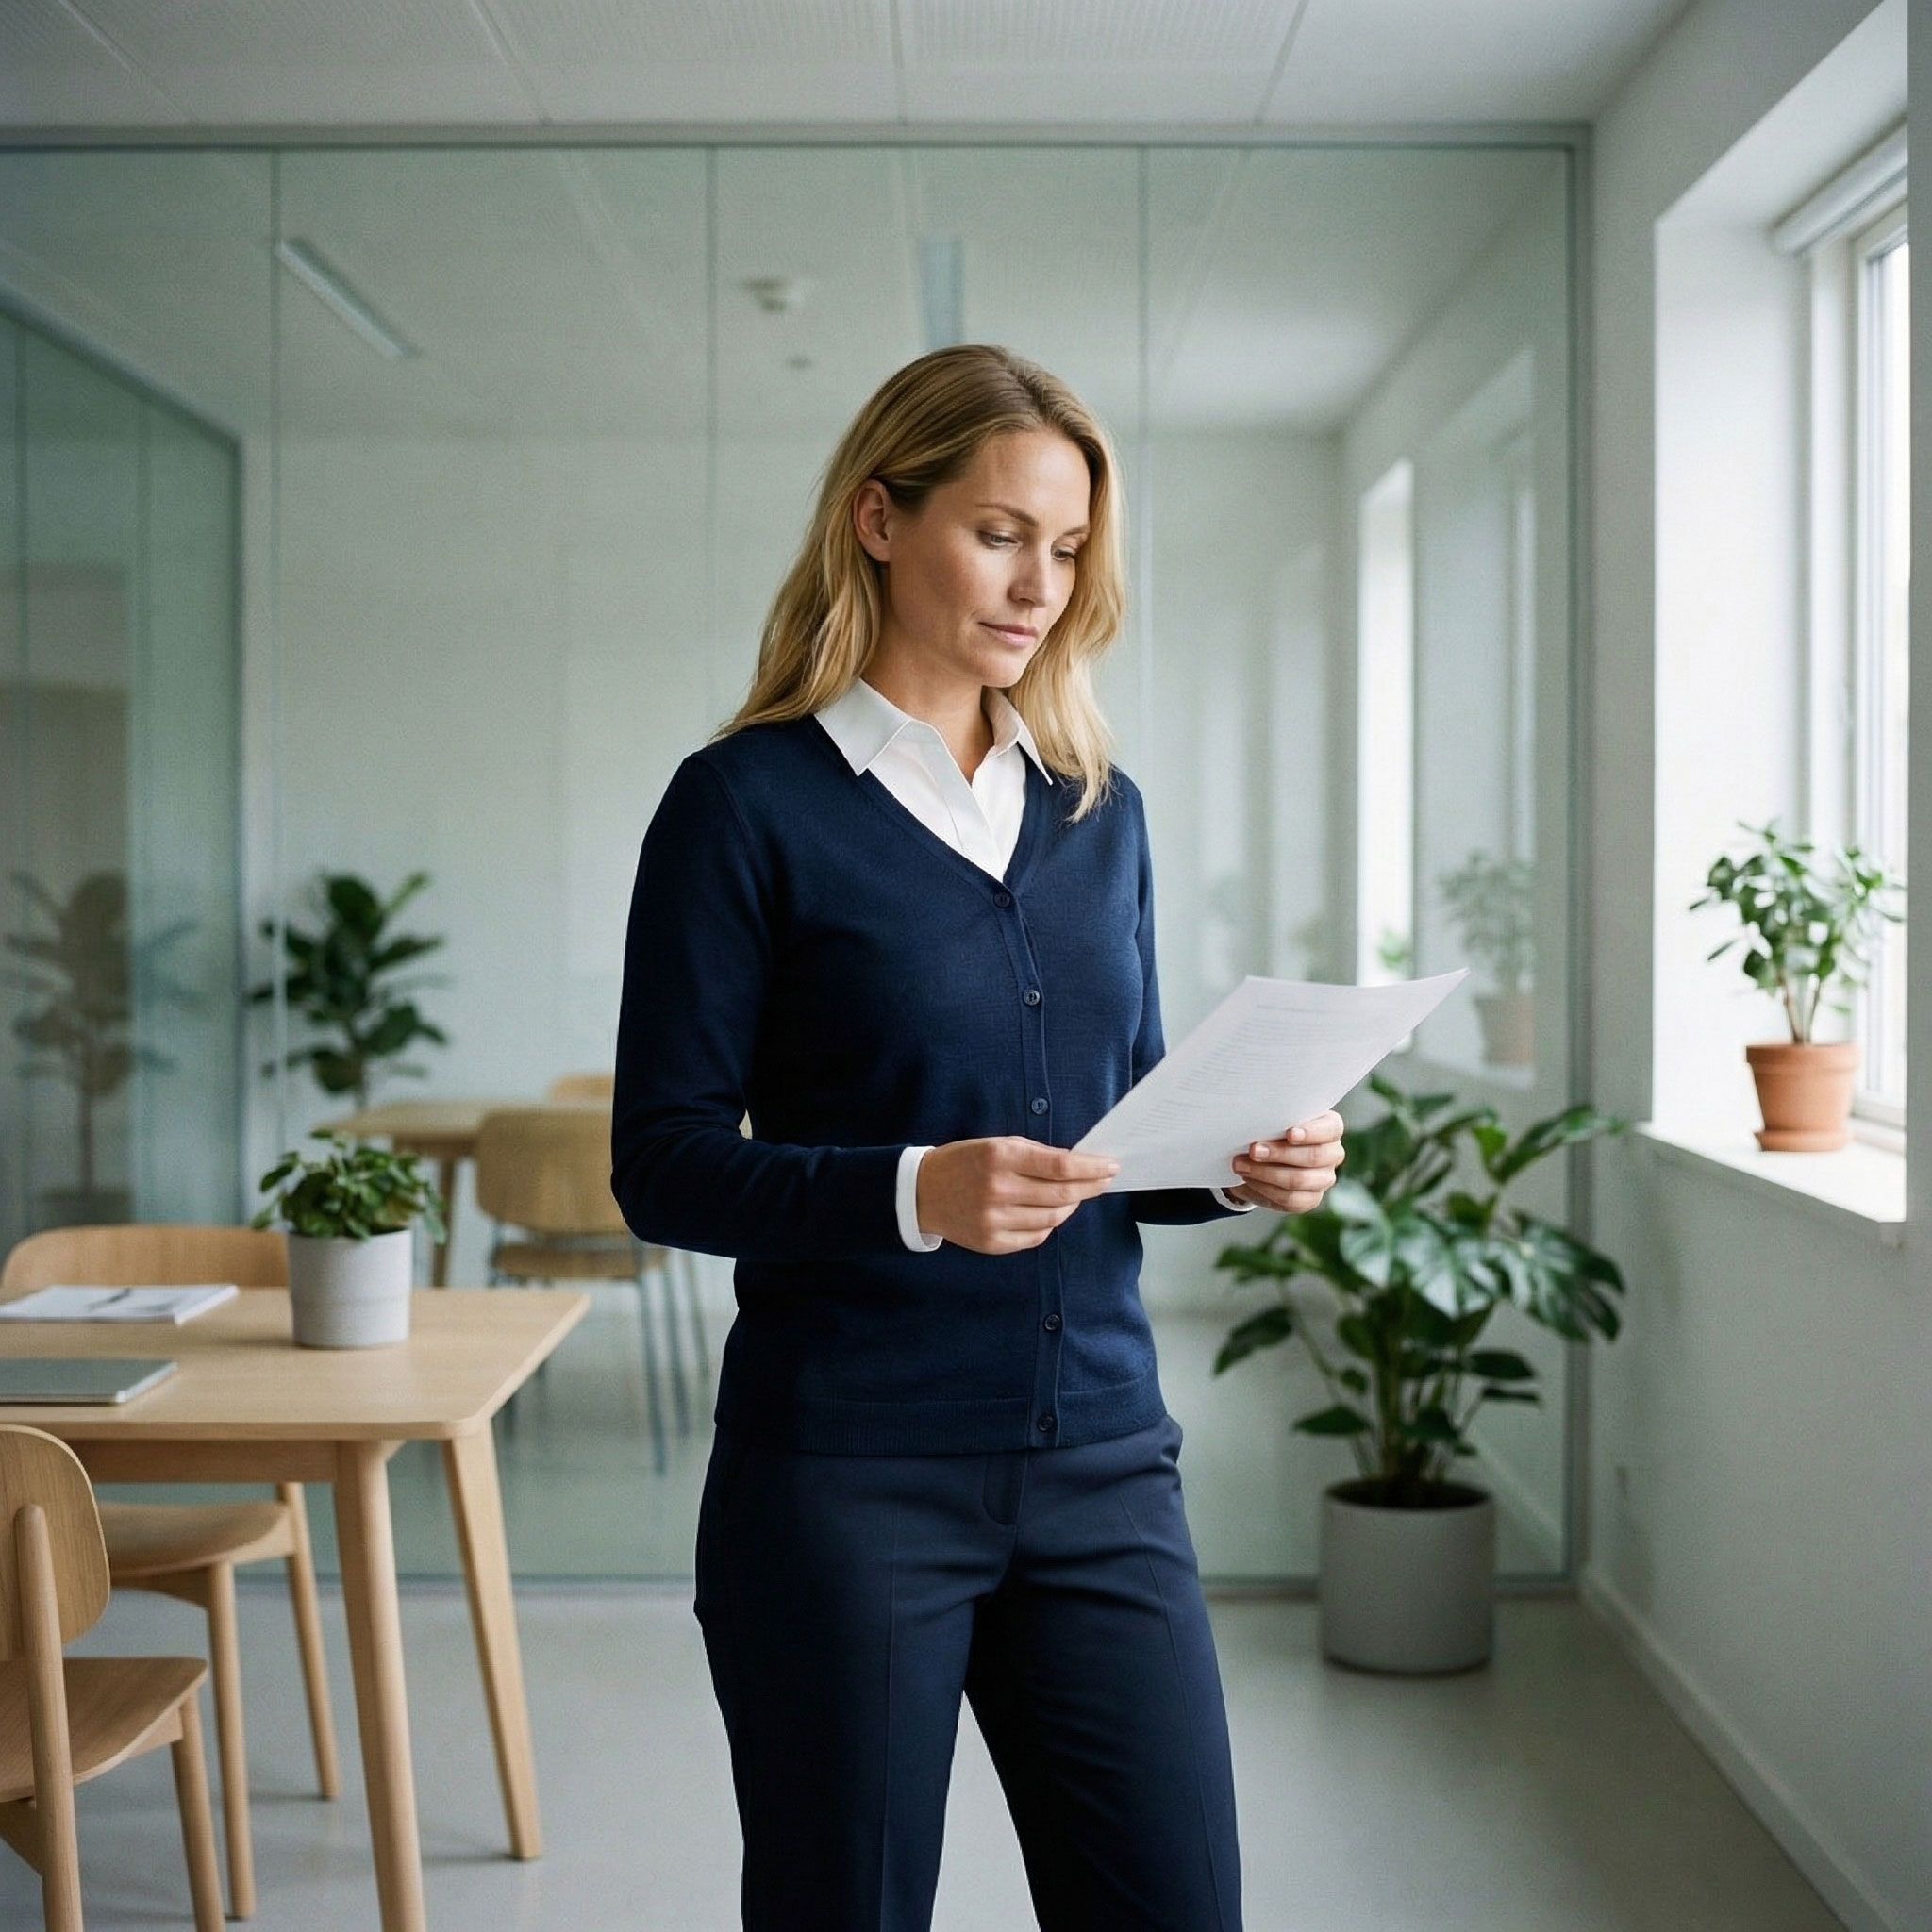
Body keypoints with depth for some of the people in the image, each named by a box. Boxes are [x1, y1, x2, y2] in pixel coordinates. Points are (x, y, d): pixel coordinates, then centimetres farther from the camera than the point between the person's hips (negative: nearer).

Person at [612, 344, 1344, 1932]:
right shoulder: (750, 803, -6)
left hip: (1100, 1460, 5)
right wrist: (914, 1193, -24)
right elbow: (663, 1163, -9)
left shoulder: (1098, 807, 10)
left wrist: (1243, 1166, -5)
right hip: (848, 1478, -4)